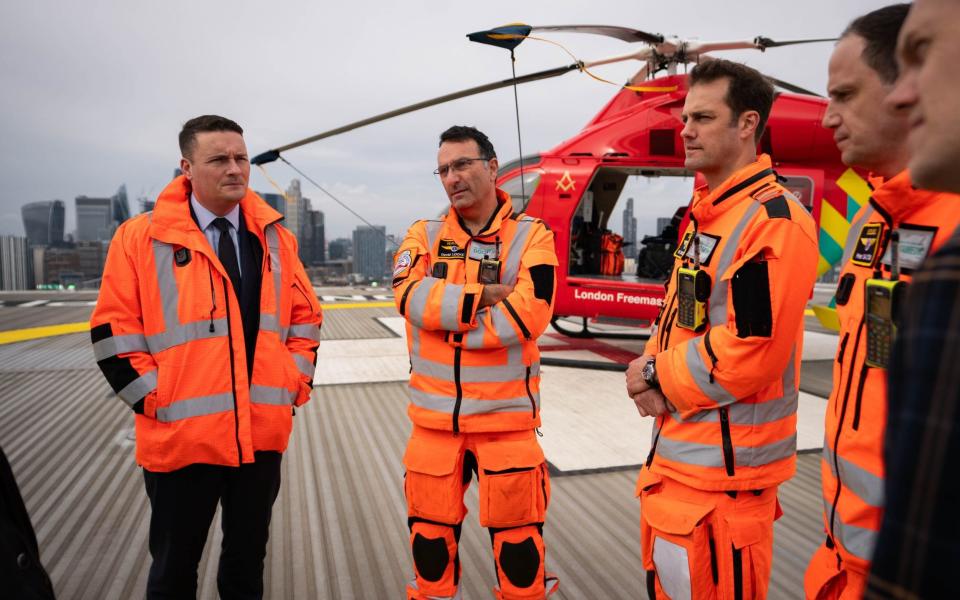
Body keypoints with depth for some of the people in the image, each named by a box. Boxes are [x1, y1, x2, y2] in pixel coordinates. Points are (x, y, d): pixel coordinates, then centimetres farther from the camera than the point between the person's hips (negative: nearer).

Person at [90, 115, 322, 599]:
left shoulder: (274, 237, 5)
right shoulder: (142, 238, -6)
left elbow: (306, 316, 11)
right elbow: (114, 331, -5)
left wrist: (297, 381, 1)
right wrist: (153, 399, -10)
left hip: (263, 433, 3)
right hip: (181, 437, -3)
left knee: (248, 559, 20)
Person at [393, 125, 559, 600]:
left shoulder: (531, 236, -4)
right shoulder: (424, 236, 5)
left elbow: (527, 314, -18)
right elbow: (410, 294, -14)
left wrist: (447, 319, -14)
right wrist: (486, 295, -18)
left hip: (506, 416, -3)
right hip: (434, 417, 3)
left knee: (517, 538, 11)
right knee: (430, 532, 18)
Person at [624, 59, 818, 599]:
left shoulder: (774, 221, -19)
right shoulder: (705, 213, 11)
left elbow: (748, 354, -25)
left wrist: (655, 374, -12)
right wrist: (654, 371, -4)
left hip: (723, 465, -9)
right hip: (677, 451, 9)